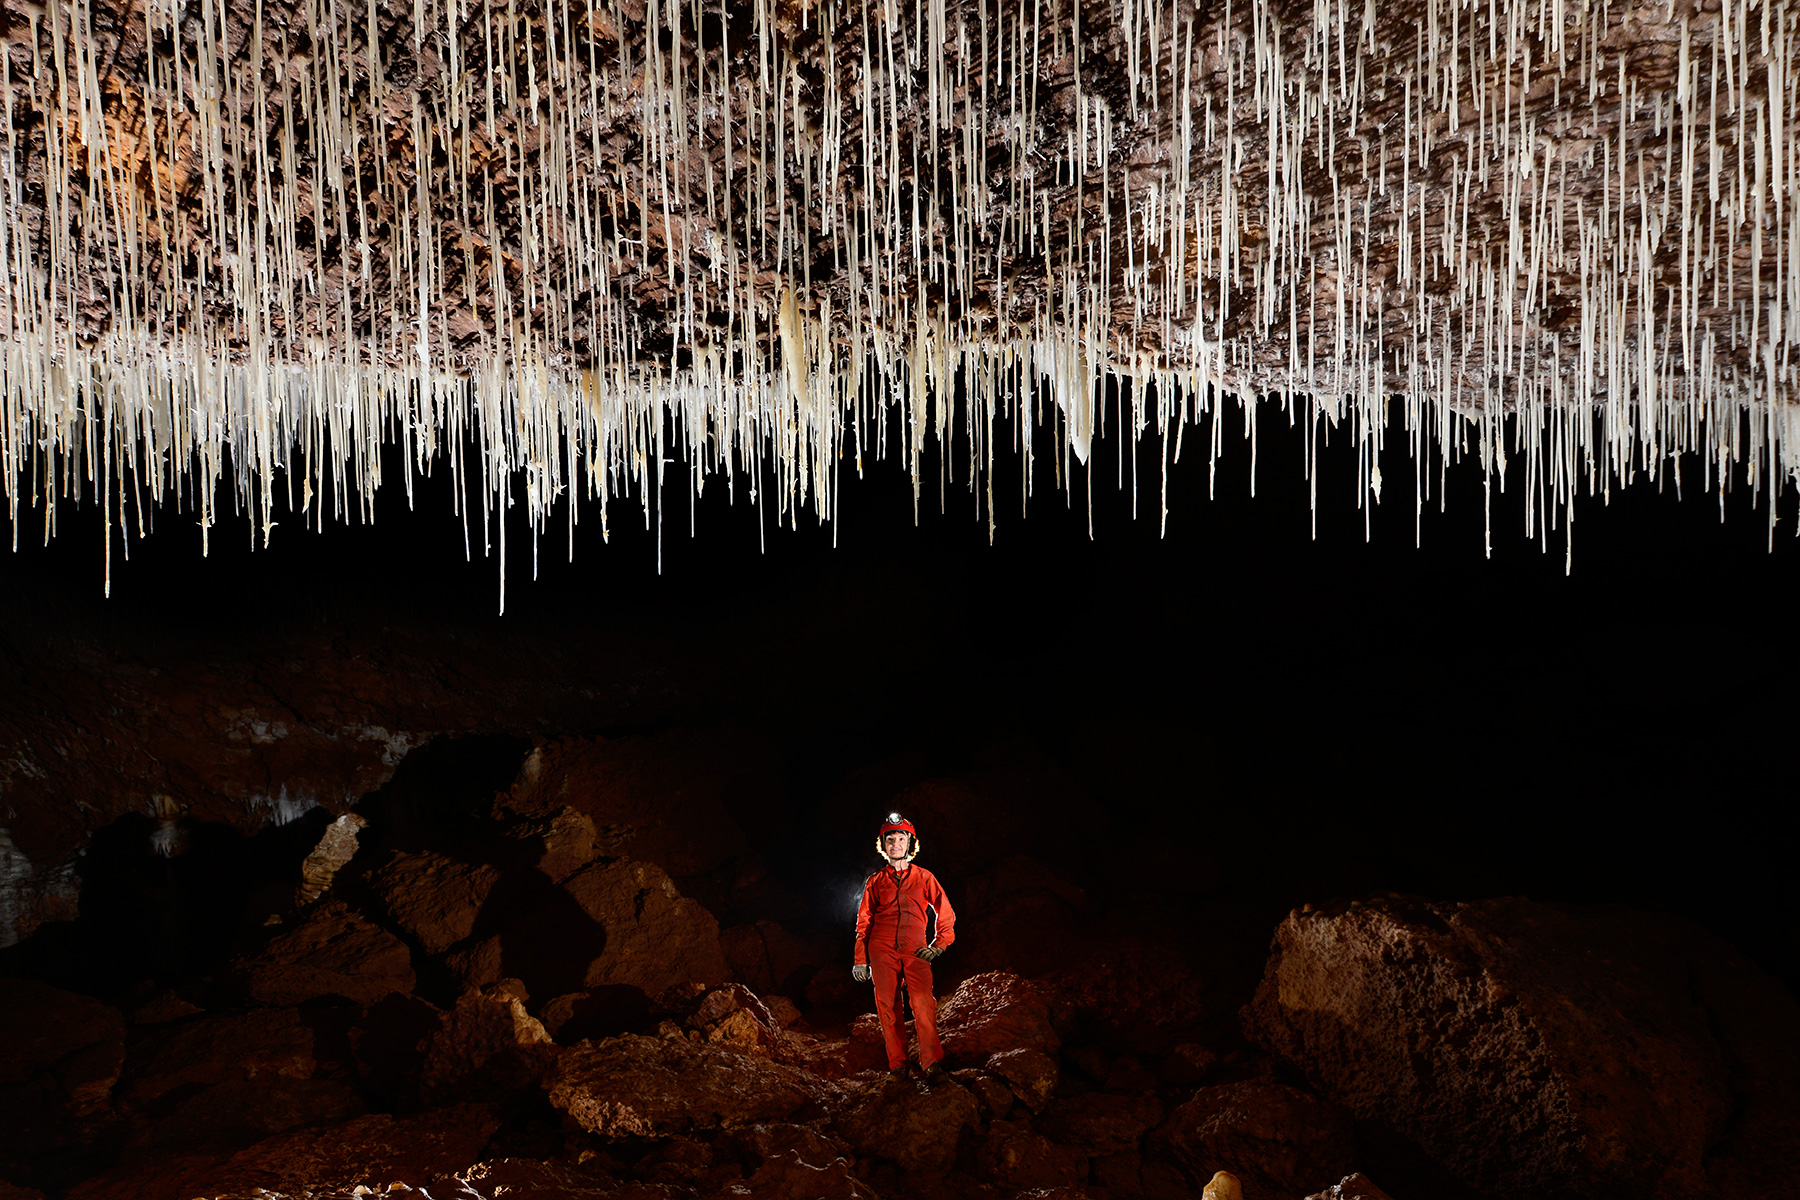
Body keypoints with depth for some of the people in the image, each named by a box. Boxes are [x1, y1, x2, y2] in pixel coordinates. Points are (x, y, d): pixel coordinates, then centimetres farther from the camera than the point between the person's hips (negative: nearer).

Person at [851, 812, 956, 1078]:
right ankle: (897, 1064, -1)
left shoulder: (924, 878, 14)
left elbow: (946, 914, 18)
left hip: (915, 951, -1)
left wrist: (938, 946, 5)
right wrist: (860, 960, 13)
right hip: (882, 951, 2)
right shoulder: (875, 881, 16)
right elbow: (863, 922, 19)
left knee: (923, 1002, -20)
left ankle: (931, 1061, -25)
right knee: (887, 1006, -7)